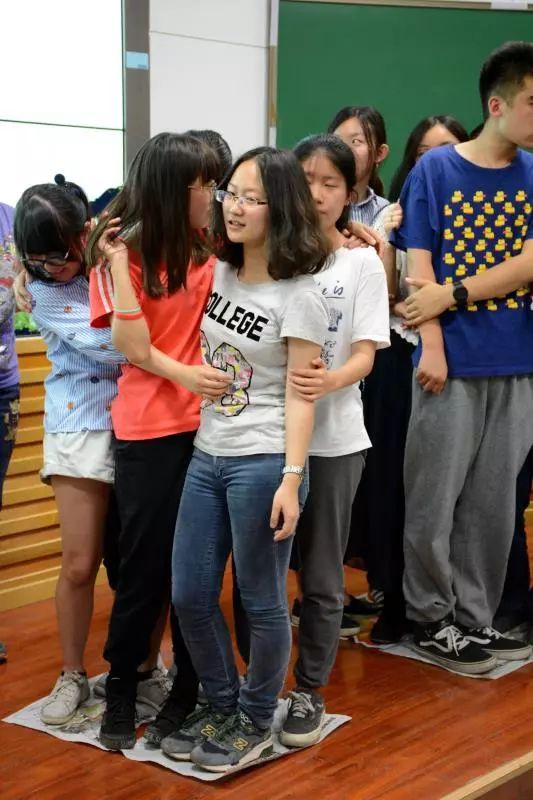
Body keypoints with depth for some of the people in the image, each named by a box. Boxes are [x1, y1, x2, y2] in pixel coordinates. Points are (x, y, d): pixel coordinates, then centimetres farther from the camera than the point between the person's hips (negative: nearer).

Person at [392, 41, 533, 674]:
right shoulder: (435, 169, -2)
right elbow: (420, 266, -5)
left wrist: (454, 293, -16)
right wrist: (431, 343, -14)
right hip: (453, 360, -3)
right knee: (434, 499, 4)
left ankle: (474, 616, 23)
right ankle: (430, 618, 19)